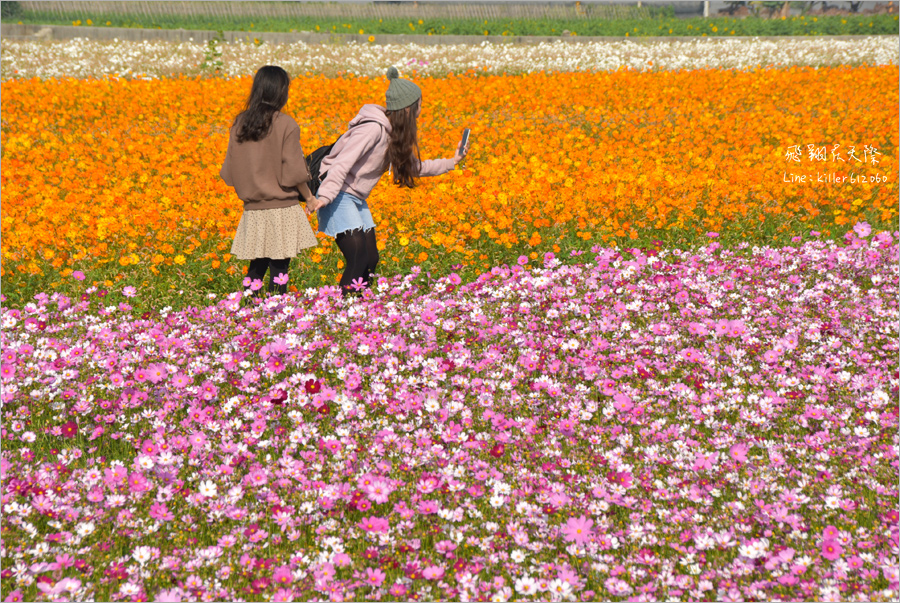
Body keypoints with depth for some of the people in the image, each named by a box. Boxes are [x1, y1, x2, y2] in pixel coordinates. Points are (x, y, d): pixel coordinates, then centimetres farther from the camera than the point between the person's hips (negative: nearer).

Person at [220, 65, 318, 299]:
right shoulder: (286, 125, -9)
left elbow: (230, 171, 8)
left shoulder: (239, 124, 5)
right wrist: (309, 196, 6)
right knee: (279, 267, -1)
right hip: (282, 209, -5)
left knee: (257, 266, 12)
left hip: (252, 209, 5)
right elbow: (294, 172, -10)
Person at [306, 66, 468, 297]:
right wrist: (324, 196, -35)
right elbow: (343, 163, -27)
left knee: (371, 260, 5)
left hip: (357, 200, 10)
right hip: (339, 197, -10)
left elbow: (411, 165, 21)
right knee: (358, 259, -17)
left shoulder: (394, 133, 8)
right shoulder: (373, 128, -20)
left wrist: (451, 163, 19)